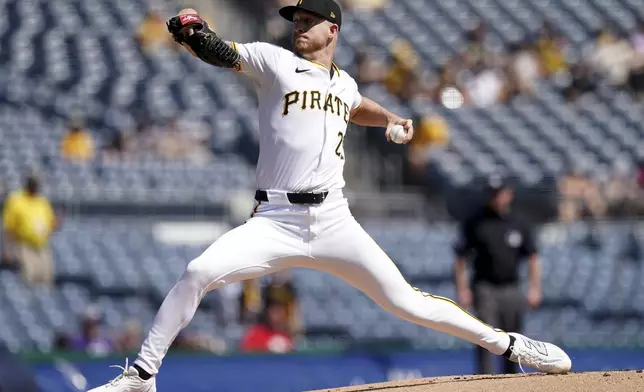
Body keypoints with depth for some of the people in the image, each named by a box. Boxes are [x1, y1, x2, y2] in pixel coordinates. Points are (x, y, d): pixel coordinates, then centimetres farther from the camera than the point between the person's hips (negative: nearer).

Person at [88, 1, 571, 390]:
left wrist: (390, 118, 21)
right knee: (198, 273, -22)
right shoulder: (275, 62, 4)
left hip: (333, 222, 2)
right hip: (274, 222, -2)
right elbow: (219, 52, -10)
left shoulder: (344, 83, 16)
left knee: (404, 301, -2)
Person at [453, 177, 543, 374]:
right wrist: (462, 289, -4)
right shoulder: (475, 223, 0)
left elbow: (532, 257, 11)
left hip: (511, 290, 3)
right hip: (485, 289, -3)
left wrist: (535, 288, 2)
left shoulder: (519, 224, 7)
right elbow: (461, 257, 2)